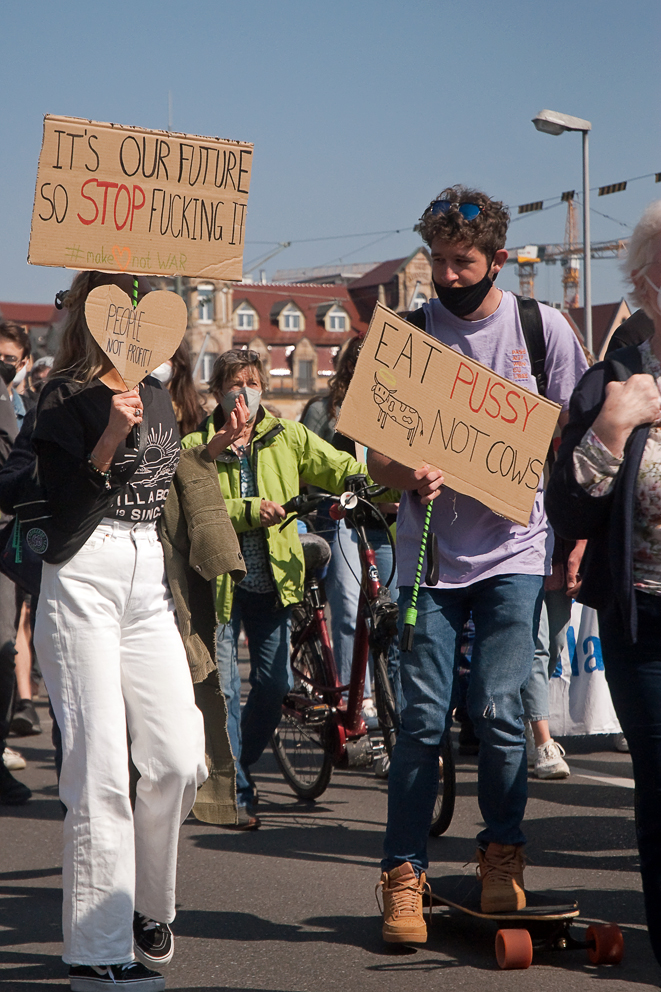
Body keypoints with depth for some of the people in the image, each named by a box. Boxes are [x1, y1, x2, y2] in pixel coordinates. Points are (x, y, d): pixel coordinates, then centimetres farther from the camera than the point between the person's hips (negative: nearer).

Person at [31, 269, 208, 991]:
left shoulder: (154, 395, 15)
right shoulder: (66, 400, -8)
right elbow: (63, 523, -15)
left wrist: (182, 589, 27)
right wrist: (108, 443, -26)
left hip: (147, 584, 7)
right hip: (82, 585, -7)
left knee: (179, 761, 1)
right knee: (101, 770, -9)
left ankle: (148, 907, 23)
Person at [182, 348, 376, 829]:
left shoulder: (288, 436, 5)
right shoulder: (197, 445, -2)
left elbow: (340, 469, -5)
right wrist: (250, 511, -26)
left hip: (273, 579, 3)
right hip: (221, 581, -3)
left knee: (274, 684, 4)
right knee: (224, 688, -4)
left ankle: (240, 766, 28)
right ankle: (234, 791, 6)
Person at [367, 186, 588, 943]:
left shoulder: (543, 327, 2)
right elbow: (376, 457, 3)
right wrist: (408, 476, -20)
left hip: (514, 550, 0)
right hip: (430, 551, 1)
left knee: (496, 711, -6)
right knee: (422, 720, -4)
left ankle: (502, 854, 15)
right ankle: (403, 874, 6)